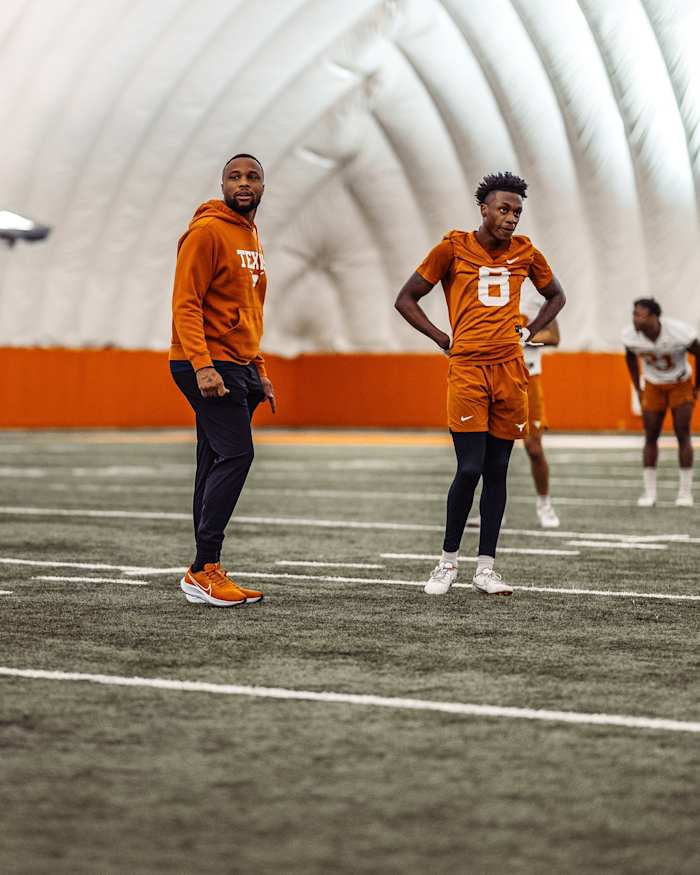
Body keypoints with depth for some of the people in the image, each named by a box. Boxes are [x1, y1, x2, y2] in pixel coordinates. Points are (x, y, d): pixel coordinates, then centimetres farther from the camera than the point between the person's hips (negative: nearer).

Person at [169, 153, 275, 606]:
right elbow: (186, 304, -15)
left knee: (218, 466, 8)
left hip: (239, 366, 9)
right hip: (208, 367, -9)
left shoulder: (251, 236, 19)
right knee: (236, 455, -17)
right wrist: (203, 365, -25)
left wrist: (259, 371, 21)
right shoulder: (207, 231, -9)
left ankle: (205, 572, 10)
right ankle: (204, 570, -16)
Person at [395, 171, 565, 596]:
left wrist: (529, 332, 12)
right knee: (470, 469, -10)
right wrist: (443, 339, -1)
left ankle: (486, 568, 9)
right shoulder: (453, 248, 0)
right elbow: (406, 299, 6)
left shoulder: (525, 253, 9)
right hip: (467, 369, -4)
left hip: (510, 370, 4)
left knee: (497, 471, 5)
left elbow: (556, 296, 26)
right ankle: (448, 561, 6)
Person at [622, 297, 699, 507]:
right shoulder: (630, 336, -20)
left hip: (681, 385, -3)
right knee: (650, 437, -1)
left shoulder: (679, 332, -31)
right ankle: (649, 492, 6)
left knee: (683, 435, -5)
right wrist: (638, 389, 6)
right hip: (653, 386, 3)